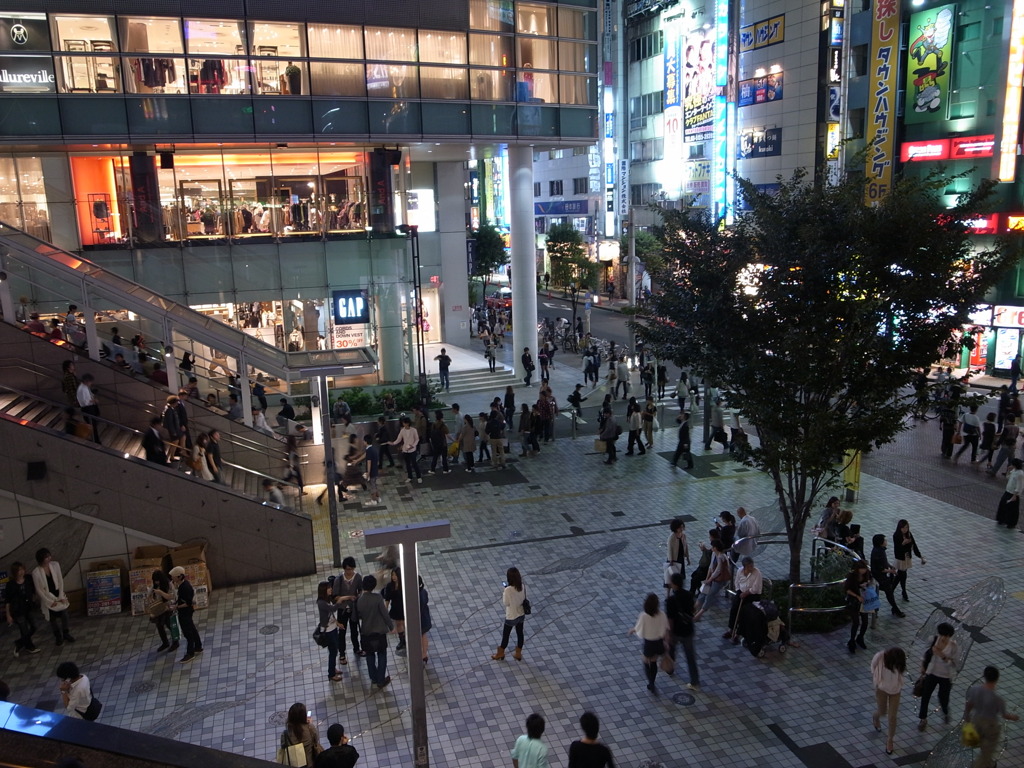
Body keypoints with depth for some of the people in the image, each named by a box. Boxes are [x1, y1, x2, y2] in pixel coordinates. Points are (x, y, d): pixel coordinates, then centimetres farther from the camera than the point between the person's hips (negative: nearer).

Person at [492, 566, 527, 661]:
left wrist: (503, 594, -5)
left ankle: (500, 654, 35)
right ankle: (518, 653, 37)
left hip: (511, 617, -5)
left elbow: (505, 603, -19)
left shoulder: (508, 590, -30)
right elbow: (524, 598, 2)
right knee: (520, 633, 21)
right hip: (521, 614, 5)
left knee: (505, 634, 16)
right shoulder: (523, 586, -12)